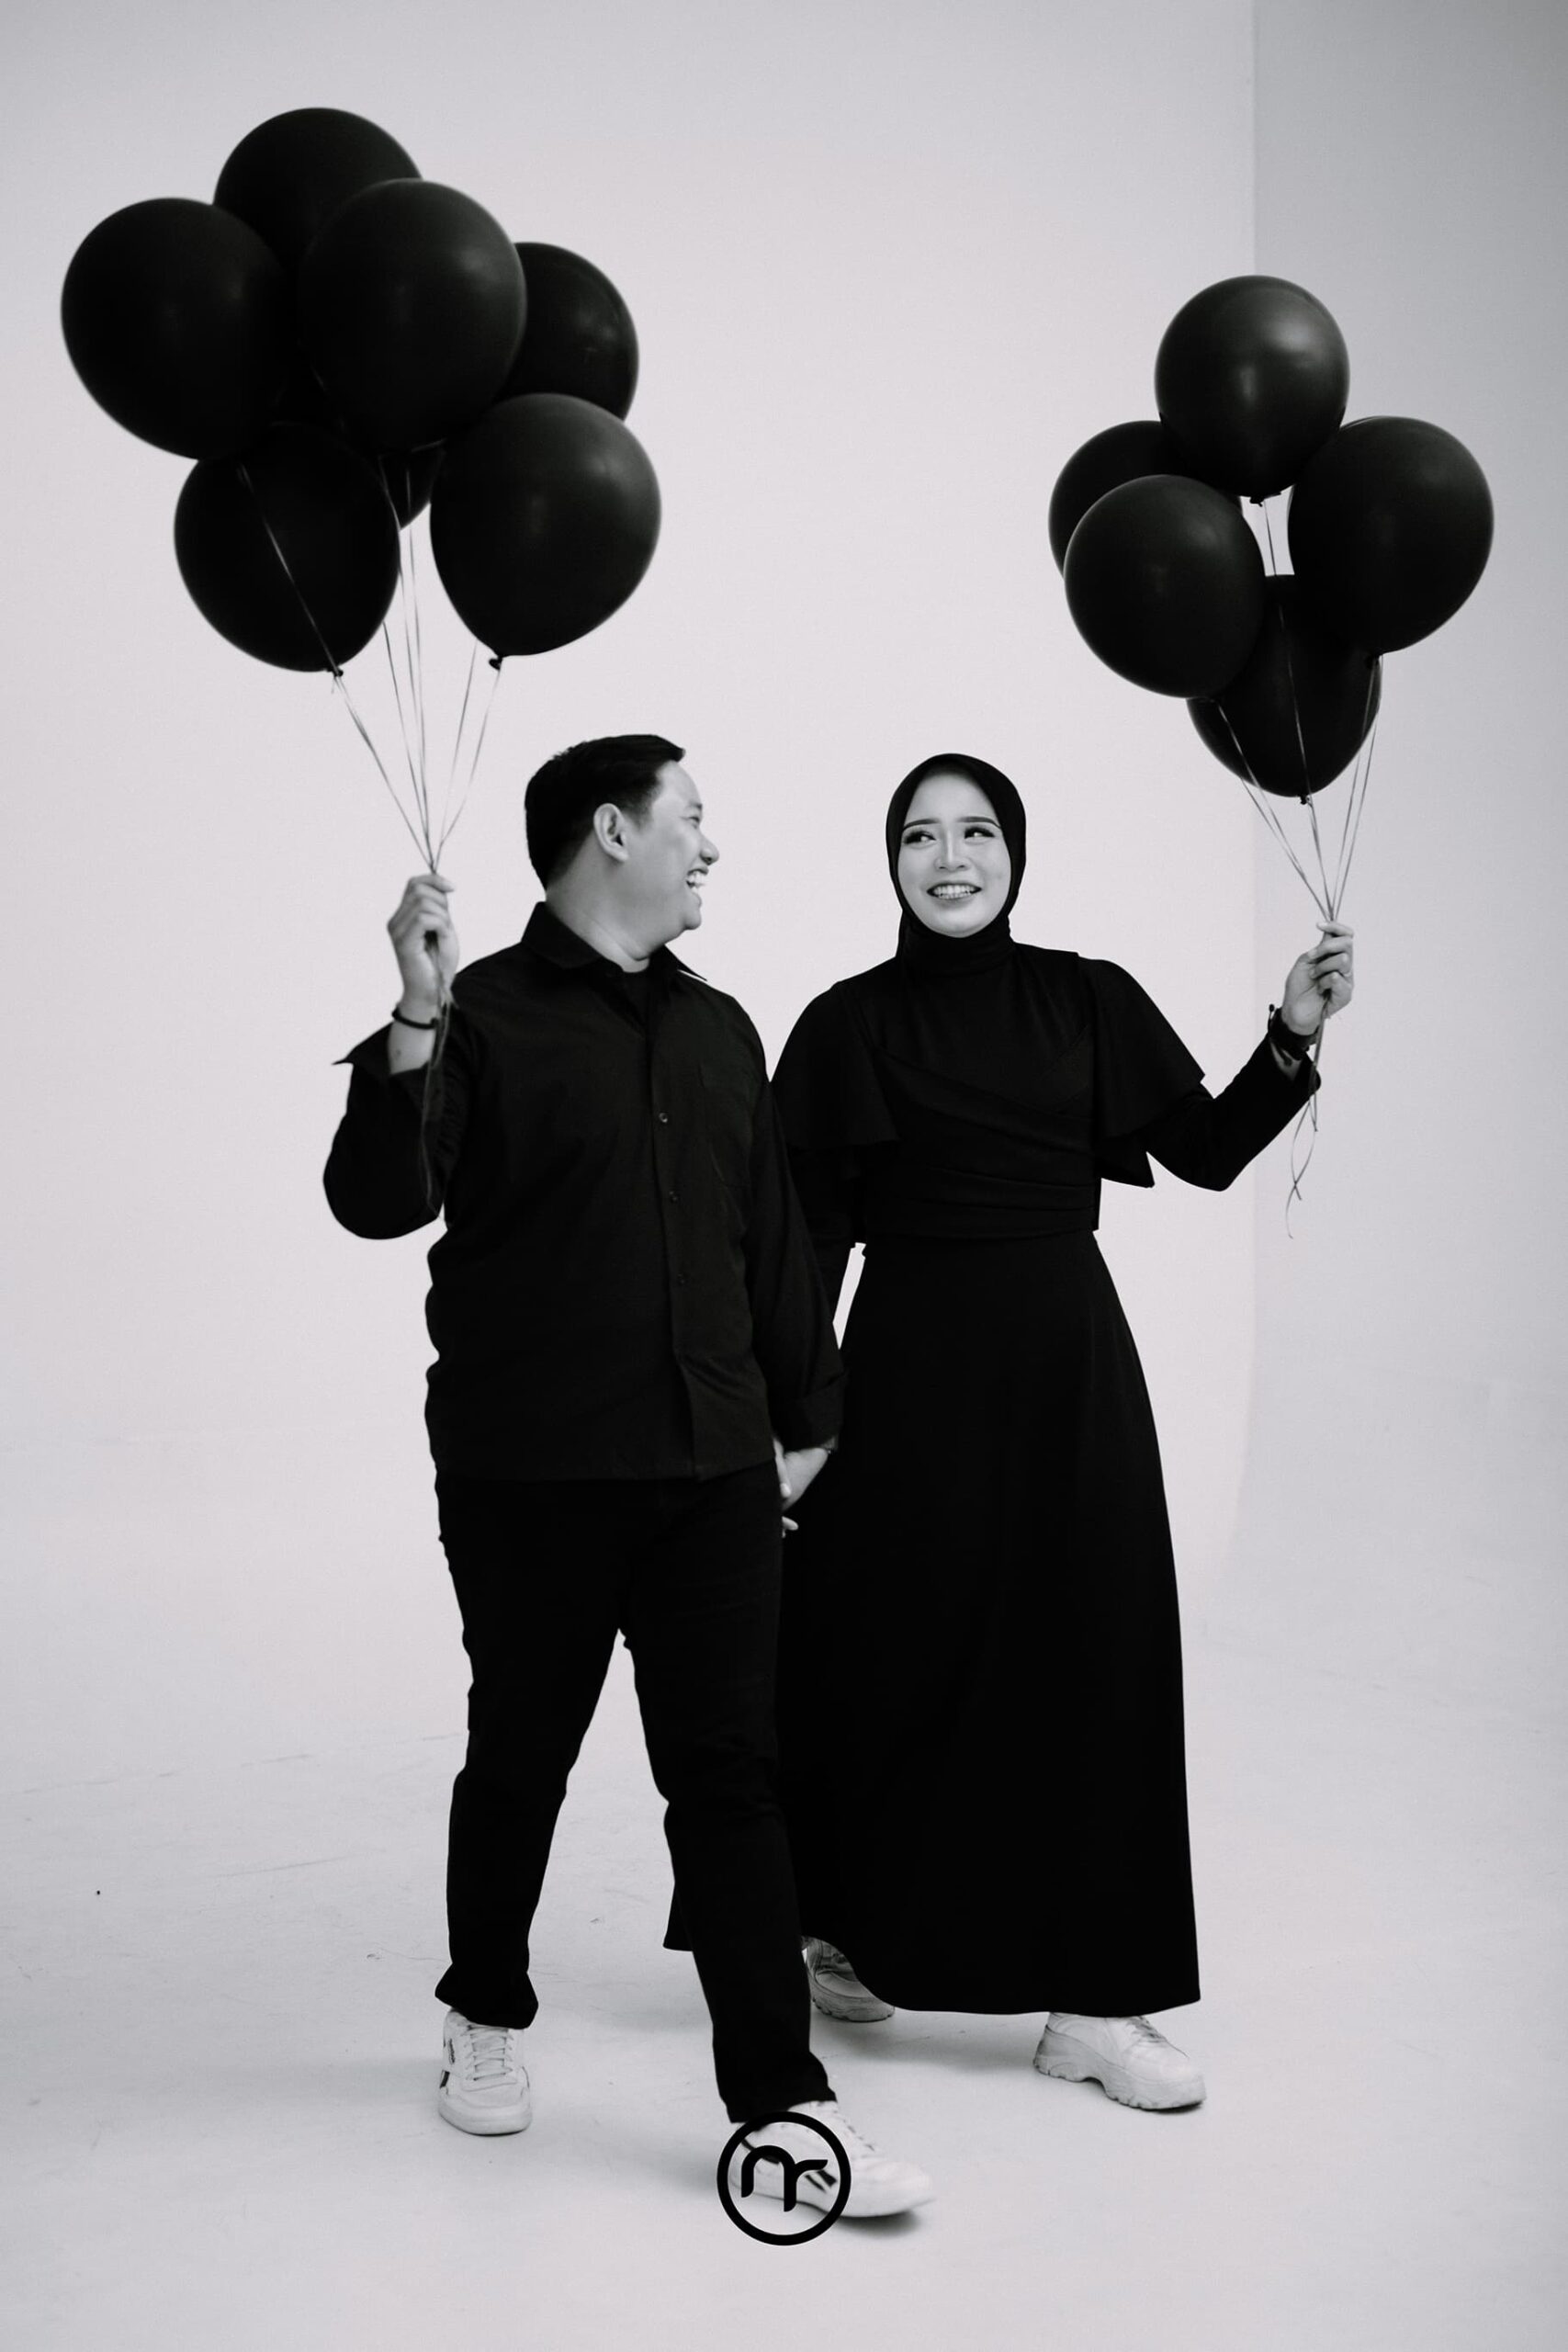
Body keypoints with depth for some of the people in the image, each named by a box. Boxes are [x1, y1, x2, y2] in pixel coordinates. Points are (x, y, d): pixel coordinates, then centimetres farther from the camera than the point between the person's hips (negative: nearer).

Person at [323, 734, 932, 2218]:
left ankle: (783, 2107, 5)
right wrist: (413, 1026, -30)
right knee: (520, 1760, 11)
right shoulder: (485, 1019, -6)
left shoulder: (716, 1030, 12)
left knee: (729, 1776, 2)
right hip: (531, 1479, -4)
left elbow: (773, 1238, 17)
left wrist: (803, 1412, 18)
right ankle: (487, 2016, 36)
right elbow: (377, 1200, -18)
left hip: (712, 1470, 4)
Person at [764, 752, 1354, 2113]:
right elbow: (810, 1236, -2)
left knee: (1091, 1658, 3)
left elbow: (1209, 1150, 5)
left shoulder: (1090, 1000, 6)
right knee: (890, 1653, 5)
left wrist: (1294, 1038, -8)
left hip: (1068, 1363, 3)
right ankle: (842, 1933, 28)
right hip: (915, 1368, -2)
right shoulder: (850, 1026, -1)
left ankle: (1090, 2000, 14)